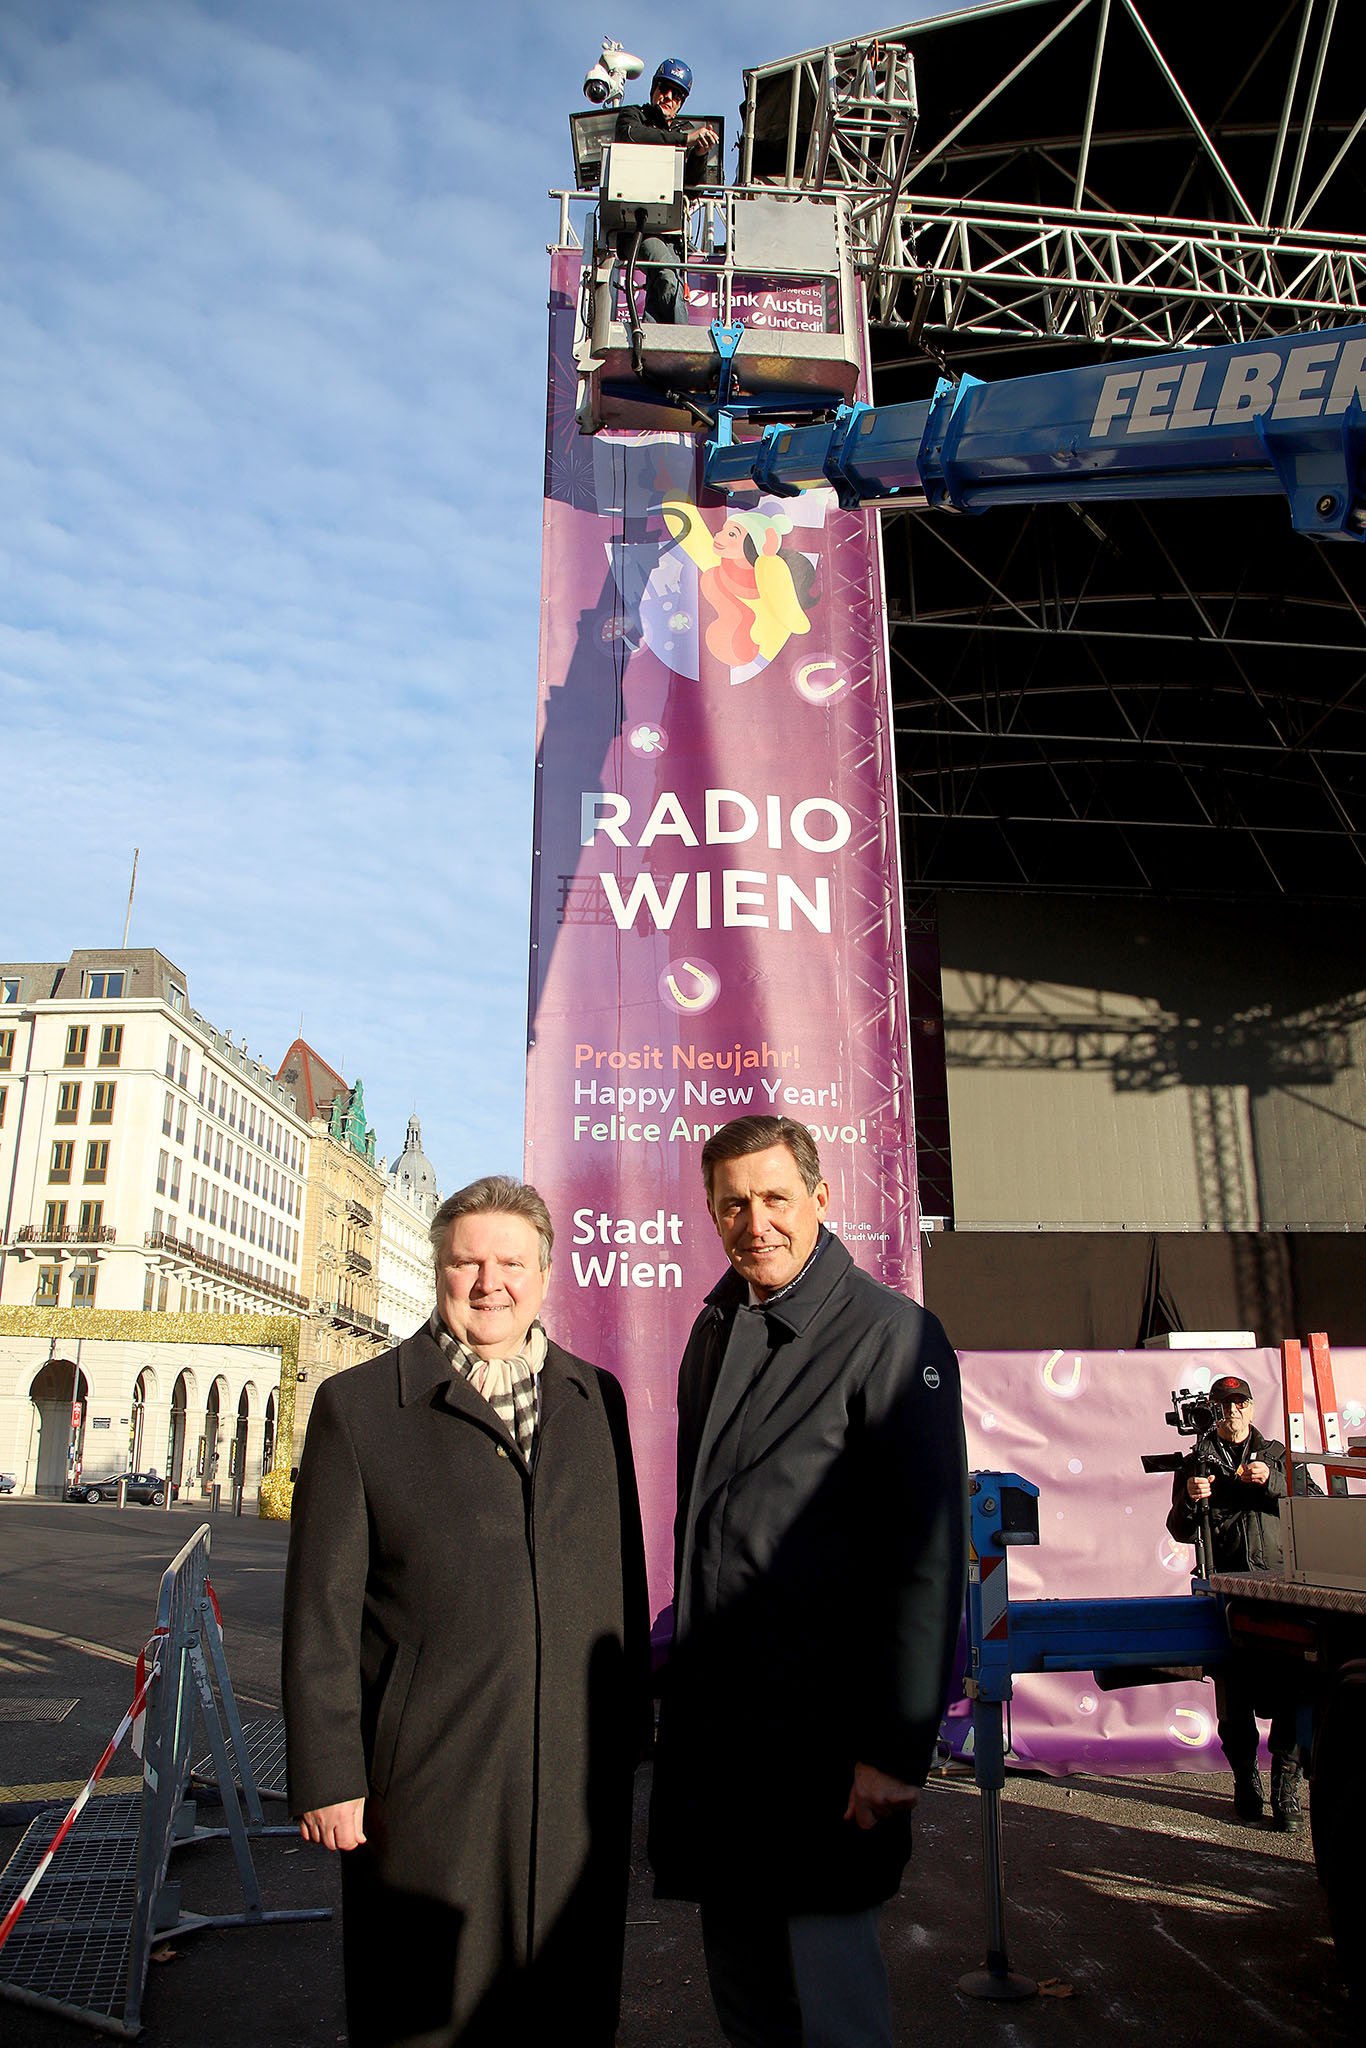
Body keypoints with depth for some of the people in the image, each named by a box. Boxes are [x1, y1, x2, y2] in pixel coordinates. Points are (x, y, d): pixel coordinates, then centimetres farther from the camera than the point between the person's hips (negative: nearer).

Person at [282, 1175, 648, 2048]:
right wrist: (327, 1777, -6)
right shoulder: (358, 1407, -3)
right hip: (428, 1778, -3)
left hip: (580, 1778, 3)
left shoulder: (596, 1399, 7)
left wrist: (629, 1728, 10)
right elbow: (322, 1610, -4)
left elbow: (625, 1574, 11)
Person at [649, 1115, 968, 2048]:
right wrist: (687, 1672, 14)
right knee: (738, 1965, 17)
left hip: (821, 1726, -6)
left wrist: (898, 1747, -16)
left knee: (828, 1972, 3)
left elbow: (929, 1554, -15)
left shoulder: (892, 1335, -12)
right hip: (710, 1719, 6)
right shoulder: (715, 1332, 9)